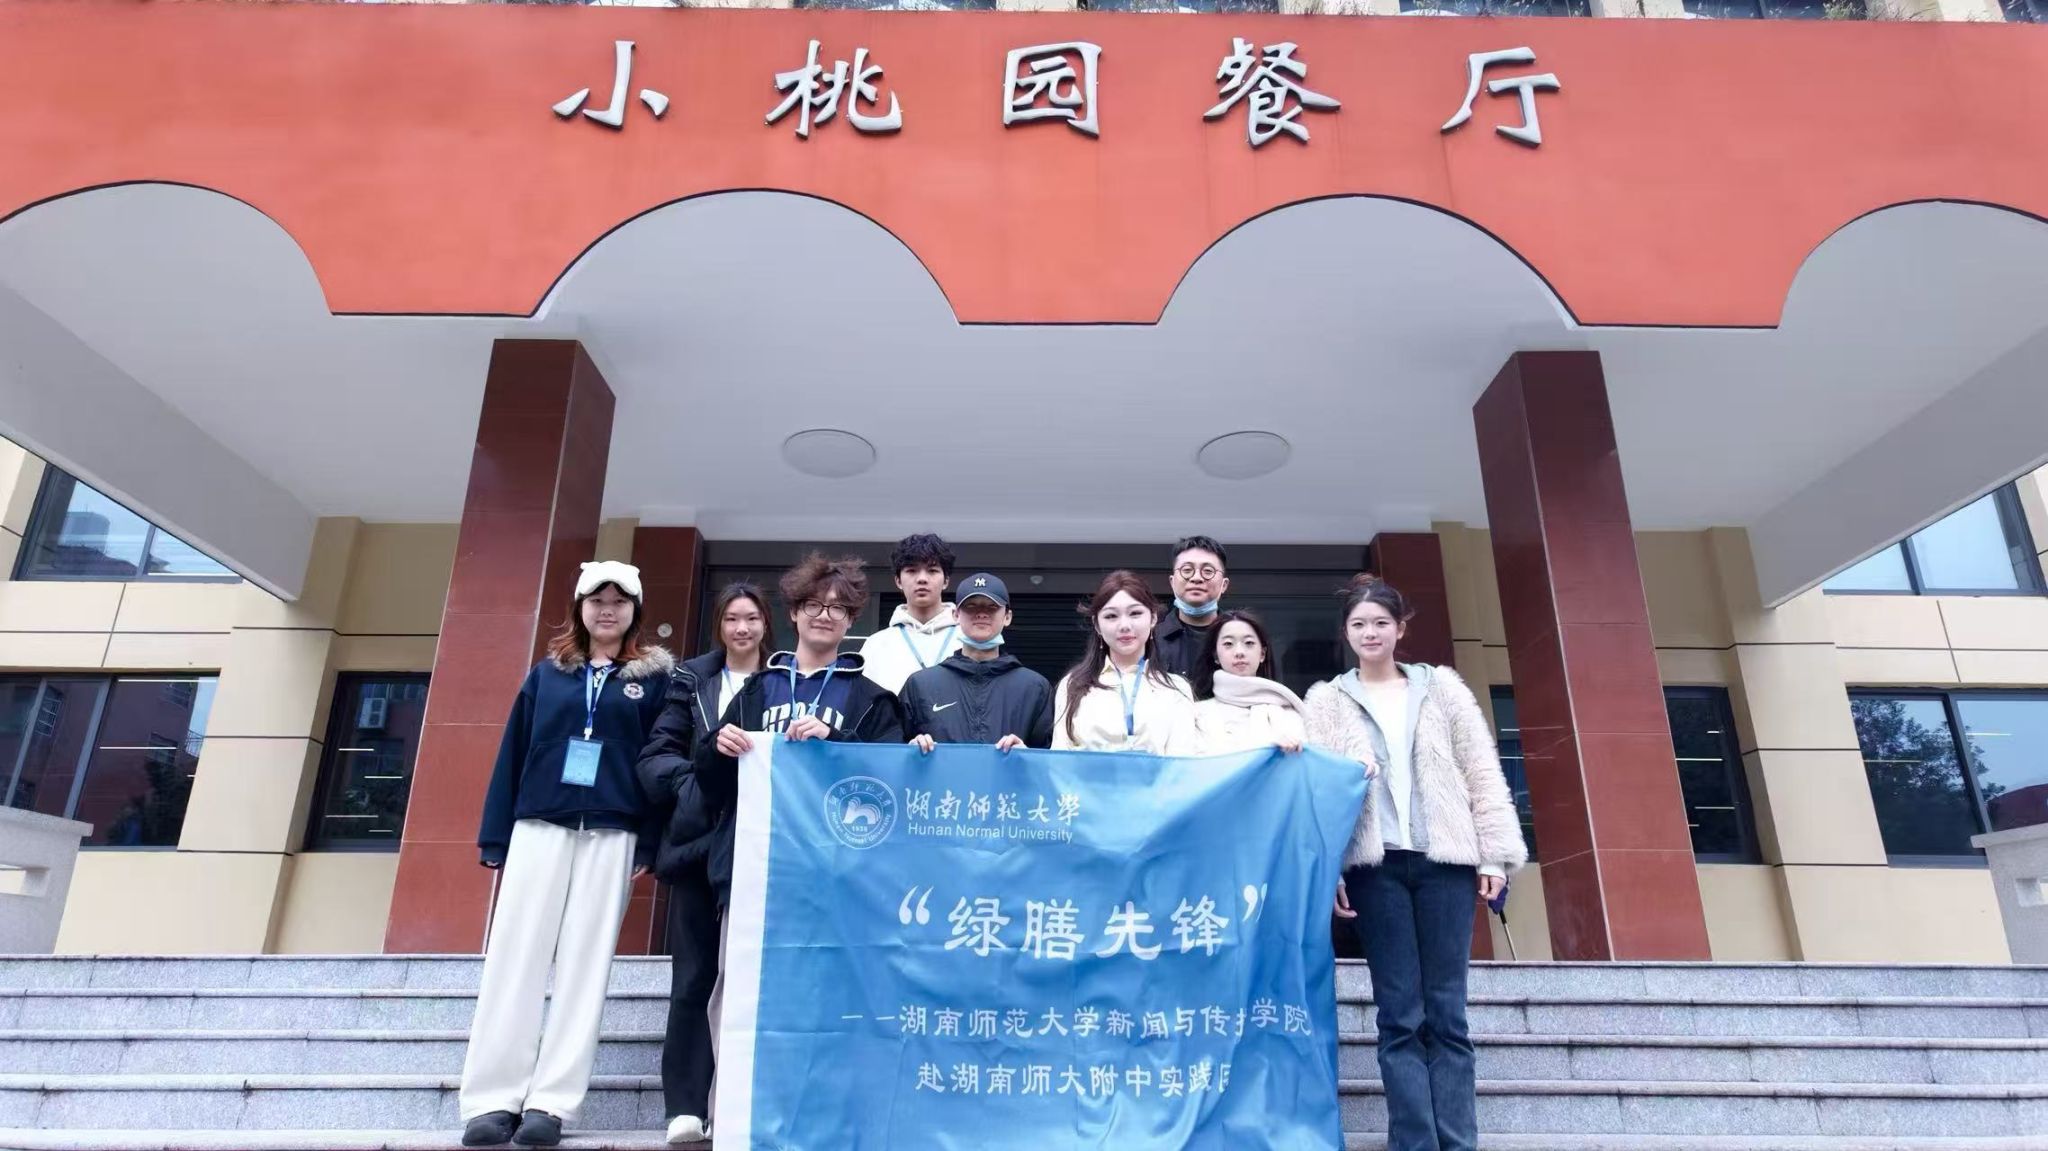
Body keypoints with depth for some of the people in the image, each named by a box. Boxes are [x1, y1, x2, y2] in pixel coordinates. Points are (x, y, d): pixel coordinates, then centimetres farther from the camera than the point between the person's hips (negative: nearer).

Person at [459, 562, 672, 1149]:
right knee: (514, 957, -2)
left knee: (585, 964, -1)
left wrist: (650, 845, -7)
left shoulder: (655, 677, 6)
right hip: (539, 827, 2)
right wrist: (496, 839, 4)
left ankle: (550, 1102, 3)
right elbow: (513, 755, 10)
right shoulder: (547, 672, 12)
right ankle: (493, 1099, 2)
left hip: (611, 835, -2)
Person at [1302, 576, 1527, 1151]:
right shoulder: (1327, 700, 10)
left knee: (1446, 1011, 0)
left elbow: (1481, 771, 8)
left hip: (1444, 858, 1)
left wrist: (1494, 853, 0)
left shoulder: (1441, 686, 11)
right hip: (1376, 864, 0)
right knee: (1401, 1015, 0)